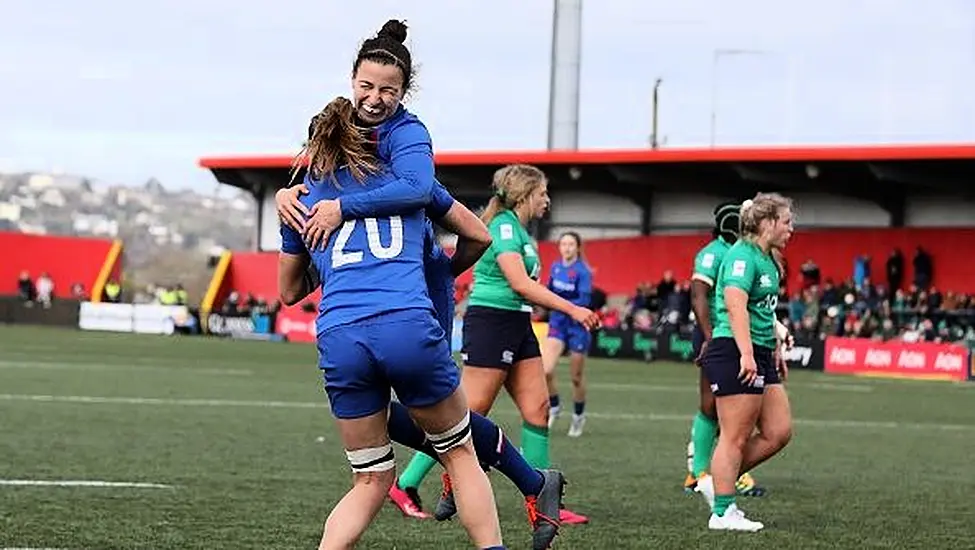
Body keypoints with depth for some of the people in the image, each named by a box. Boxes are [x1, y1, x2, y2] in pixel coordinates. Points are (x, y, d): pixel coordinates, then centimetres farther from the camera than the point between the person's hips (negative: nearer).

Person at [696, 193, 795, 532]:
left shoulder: (767, 260, 19)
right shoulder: (742, 255, -12)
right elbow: (735, 303, -25)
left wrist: (775, 351, 32)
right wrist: (746, 354, -32)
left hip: (759, 356, 10)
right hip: (734, 354, -10)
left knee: (779, 432, 7)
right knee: (736, 438, -6)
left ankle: (716, 482, 16)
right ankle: (722, 513, -1)